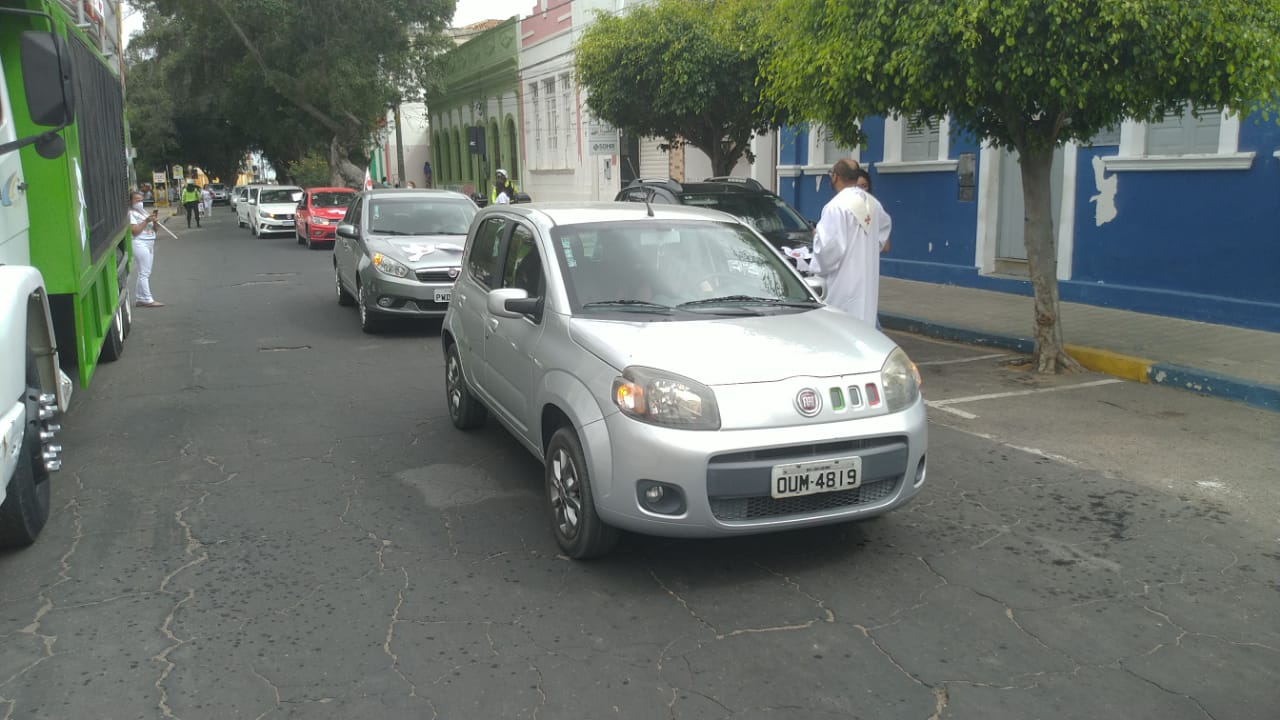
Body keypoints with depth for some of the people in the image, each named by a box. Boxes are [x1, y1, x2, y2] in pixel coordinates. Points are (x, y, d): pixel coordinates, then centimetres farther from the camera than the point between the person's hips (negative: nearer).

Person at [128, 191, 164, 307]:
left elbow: (154, 230, 18)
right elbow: (135, 231, -17)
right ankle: (148, 300, -8)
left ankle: (140, 299, 15)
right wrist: (146, 221, -19)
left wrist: (155, 221, -1)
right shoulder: (131, 213, -7)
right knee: (144, 273, -9)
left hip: (150, 244, 9)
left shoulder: (143, 212, 17)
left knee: (145, 273, 10)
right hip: (140, 244, -9)